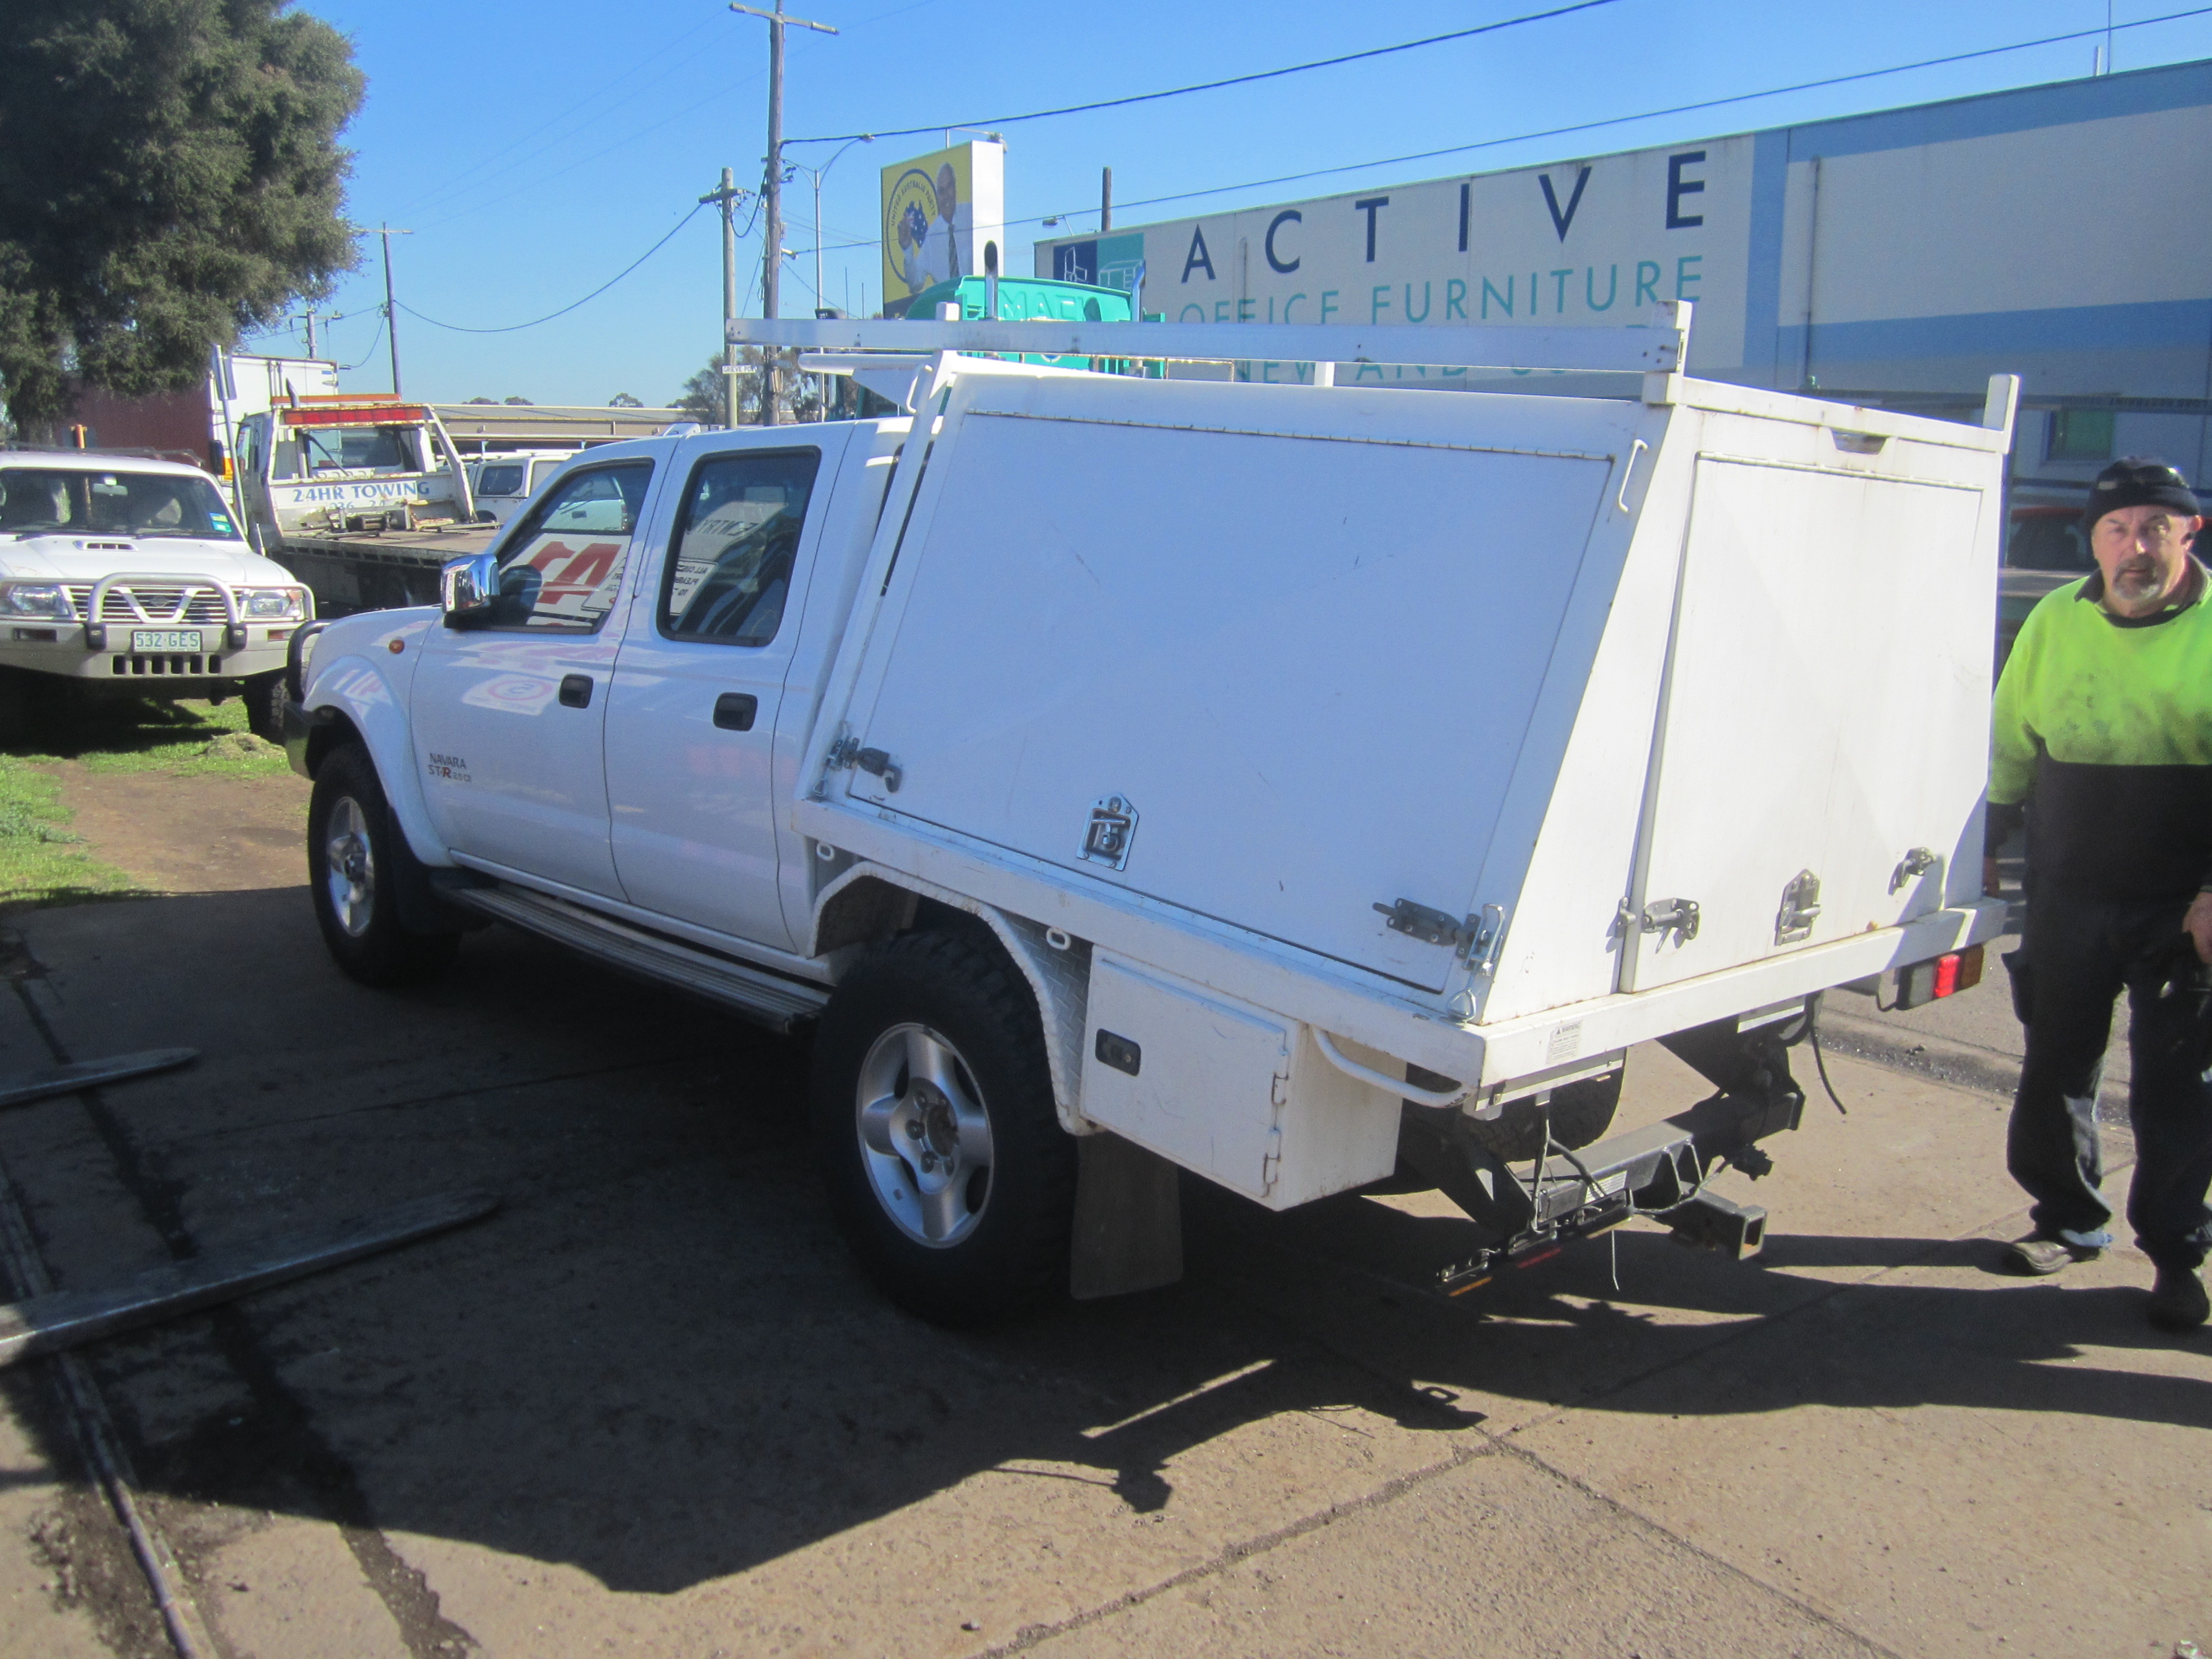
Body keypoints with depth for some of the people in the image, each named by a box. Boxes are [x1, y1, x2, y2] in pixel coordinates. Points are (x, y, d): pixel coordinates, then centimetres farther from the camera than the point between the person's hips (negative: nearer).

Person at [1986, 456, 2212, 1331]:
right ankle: (2070, 1219, 30)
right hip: (2070, 892, 3)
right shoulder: (2055, 622, 4)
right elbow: (2010, 745, 13)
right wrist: (1987, 848, 10)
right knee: (2055, 1065, 12)